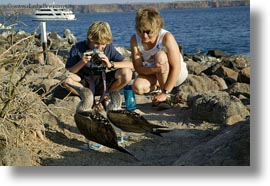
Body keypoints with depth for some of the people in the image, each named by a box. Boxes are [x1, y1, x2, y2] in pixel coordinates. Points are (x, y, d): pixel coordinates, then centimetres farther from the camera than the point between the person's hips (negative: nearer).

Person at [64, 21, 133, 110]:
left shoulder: (109, 48, -8)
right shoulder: (78, 48, -12)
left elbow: (130, 65, -14)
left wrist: (111, 65, -29)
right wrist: (82, 63, -28)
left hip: (102, 84, 2)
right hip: (84, 83, -1)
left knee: (126, 73, -24)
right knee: (66, 79, -34)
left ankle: (106, 97, -3)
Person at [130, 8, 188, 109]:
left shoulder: (166, 37, -28)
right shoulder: (135, 39, -16)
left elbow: (176, 67, -28)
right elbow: (138, 68, -17)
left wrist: (165, 93, -29)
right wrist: (154, 69, -39)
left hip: (178, 73, -3)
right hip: (153, 74, 3)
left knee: (160, 56, -33)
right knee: (137, 87, -28)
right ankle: (159, 85, 6)